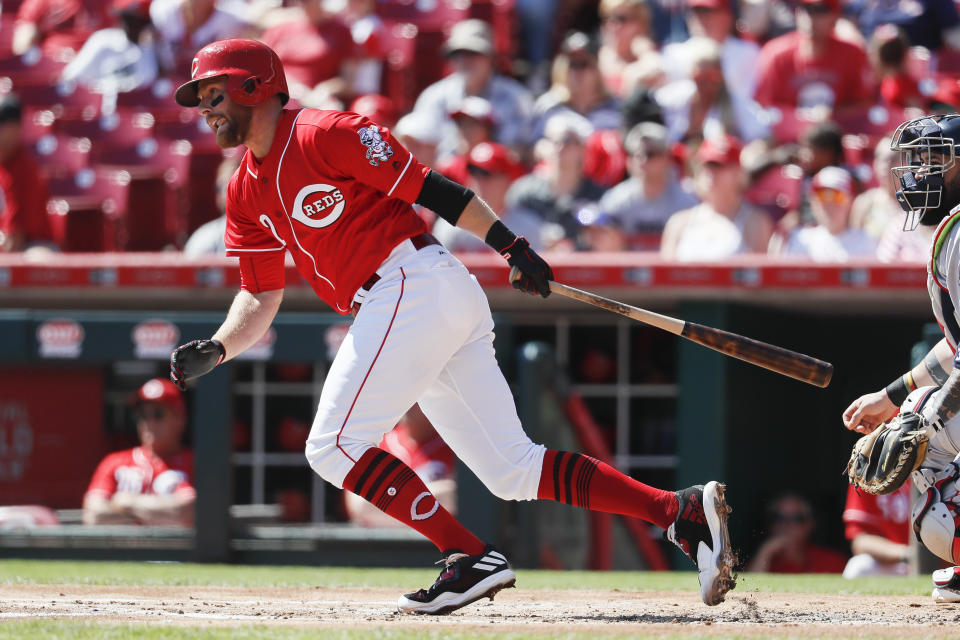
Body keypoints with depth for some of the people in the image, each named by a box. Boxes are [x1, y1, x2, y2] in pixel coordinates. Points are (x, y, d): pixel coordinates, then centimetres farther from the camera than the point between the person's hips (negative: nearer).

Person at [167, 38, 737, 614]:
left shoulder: (325, 135, -7)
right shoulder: (246, 193, 19)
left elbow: (429, 189, -8)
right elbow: (261, 296, 19)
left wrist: (511, 245, -13)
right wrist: (216, 350, 1)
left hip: (416, 284, -9)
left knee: (335, 447, -11)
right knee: (513, 469, 3)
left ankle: (472, 560, -15)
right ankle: (683, 511, -3)